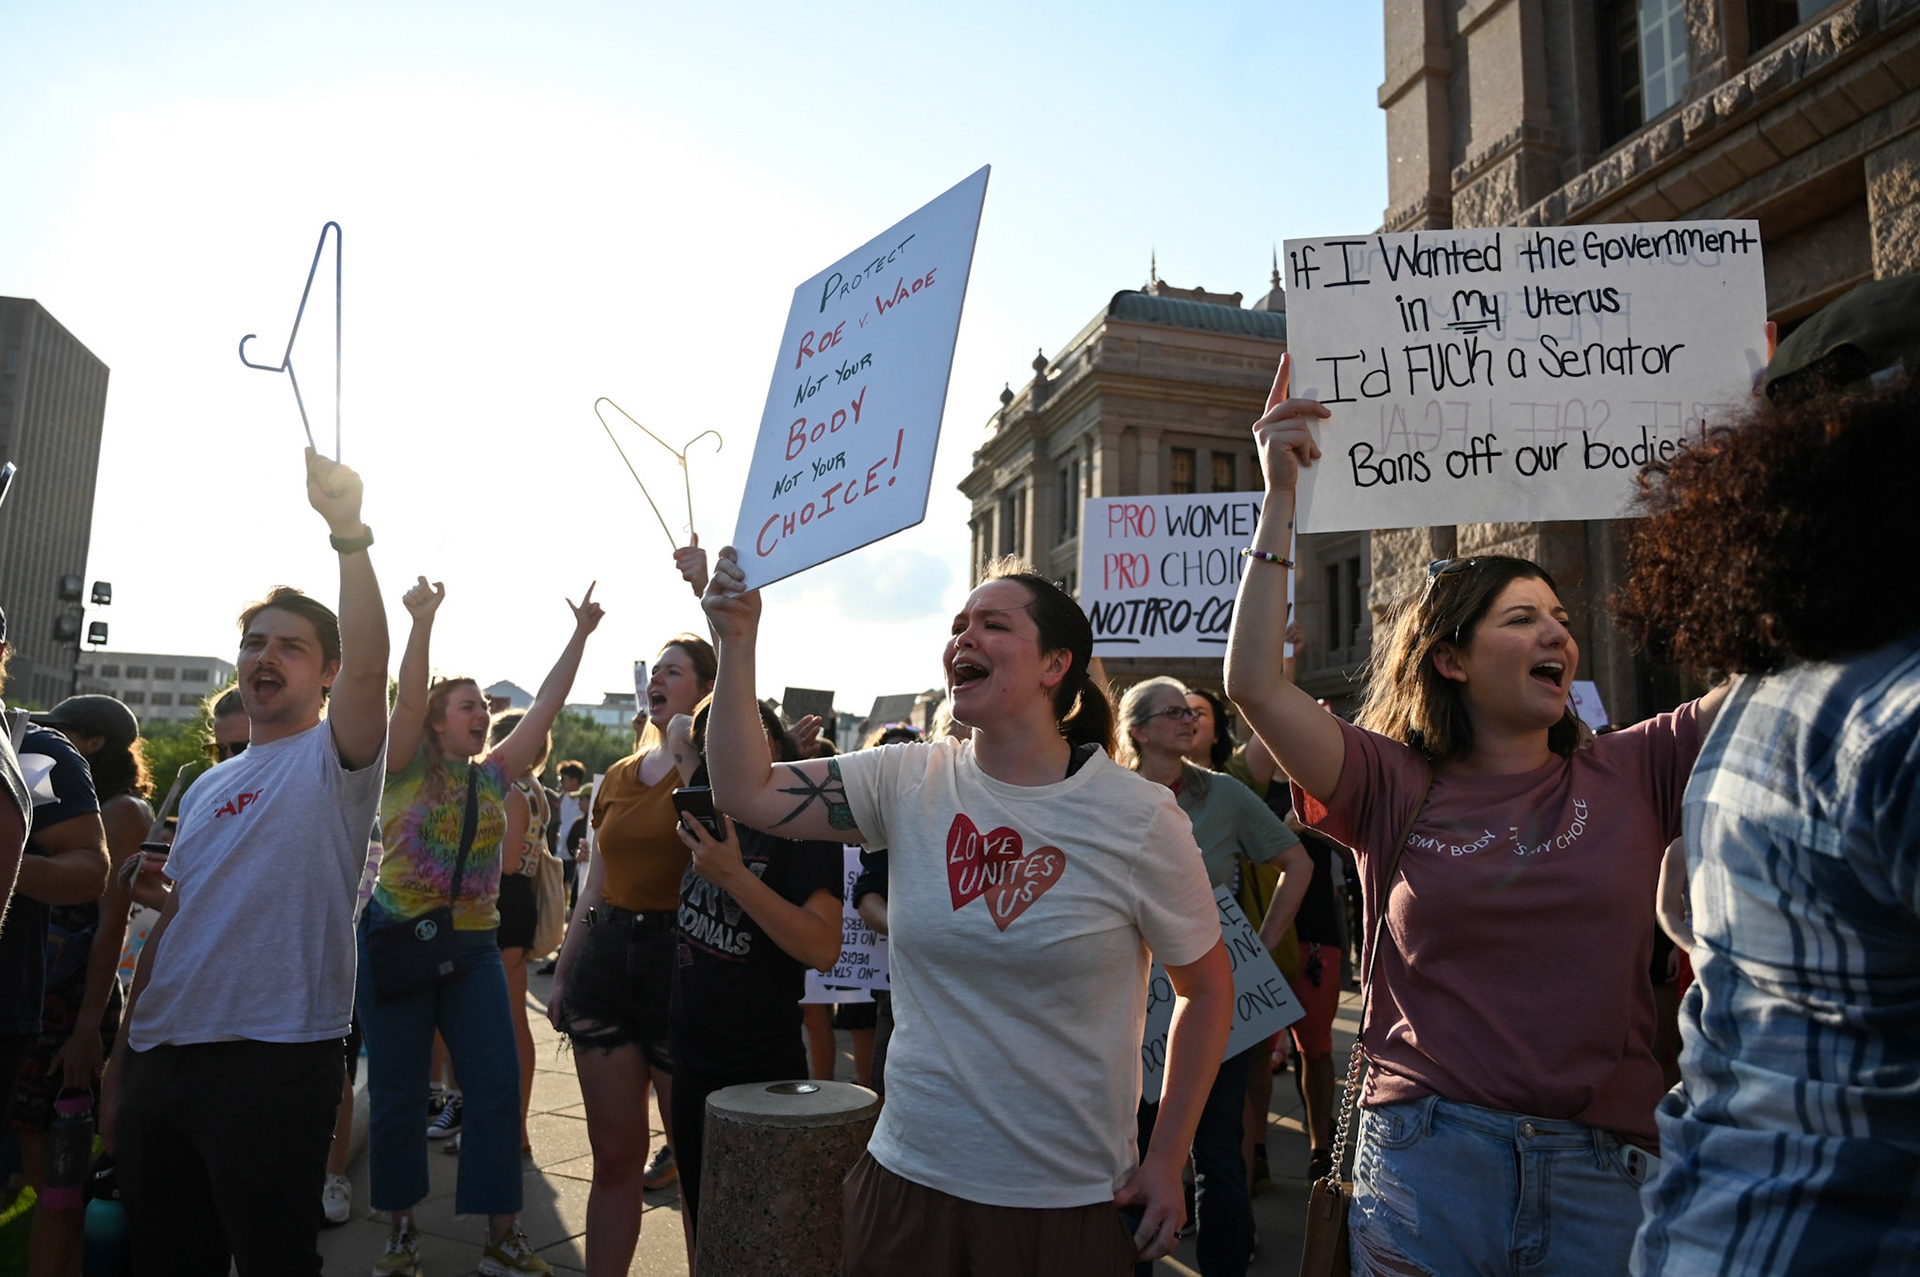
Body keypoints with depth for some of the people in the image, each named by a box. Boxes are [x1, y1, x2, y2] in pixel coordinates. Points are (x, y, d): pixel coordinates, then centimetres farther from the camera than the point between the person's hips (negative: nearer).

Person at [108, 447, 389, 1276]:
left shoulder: (332, 759, -4)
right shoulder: (207, 789, 18)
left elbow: (368, 665, -25)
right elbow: (171, 921, 18)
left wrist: (348, 532, -33)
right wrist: (121, 1060, 16)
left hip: (274, 1058, -7)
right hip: (160, 1054, 7)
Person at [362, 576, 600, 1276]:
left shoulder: (493, 773, 9)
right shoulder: (408, 766, -2)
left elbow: (545, 705, 7)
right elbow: (407, 698, -18)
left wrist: (580, 636, 4)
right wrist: (423, 620, -30)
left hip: (474, 948, 4)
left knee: (497, 1087, -1)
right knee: (397, 1095, 5)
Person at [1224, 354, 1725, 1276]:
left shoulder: (1632, 773, 4)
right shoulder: (1395, 788, 0)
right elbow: (1254, 682, -10)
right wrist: (1281, 497, -10)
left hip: (1601, 1168, 2)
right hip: (1427, 1157, -1)